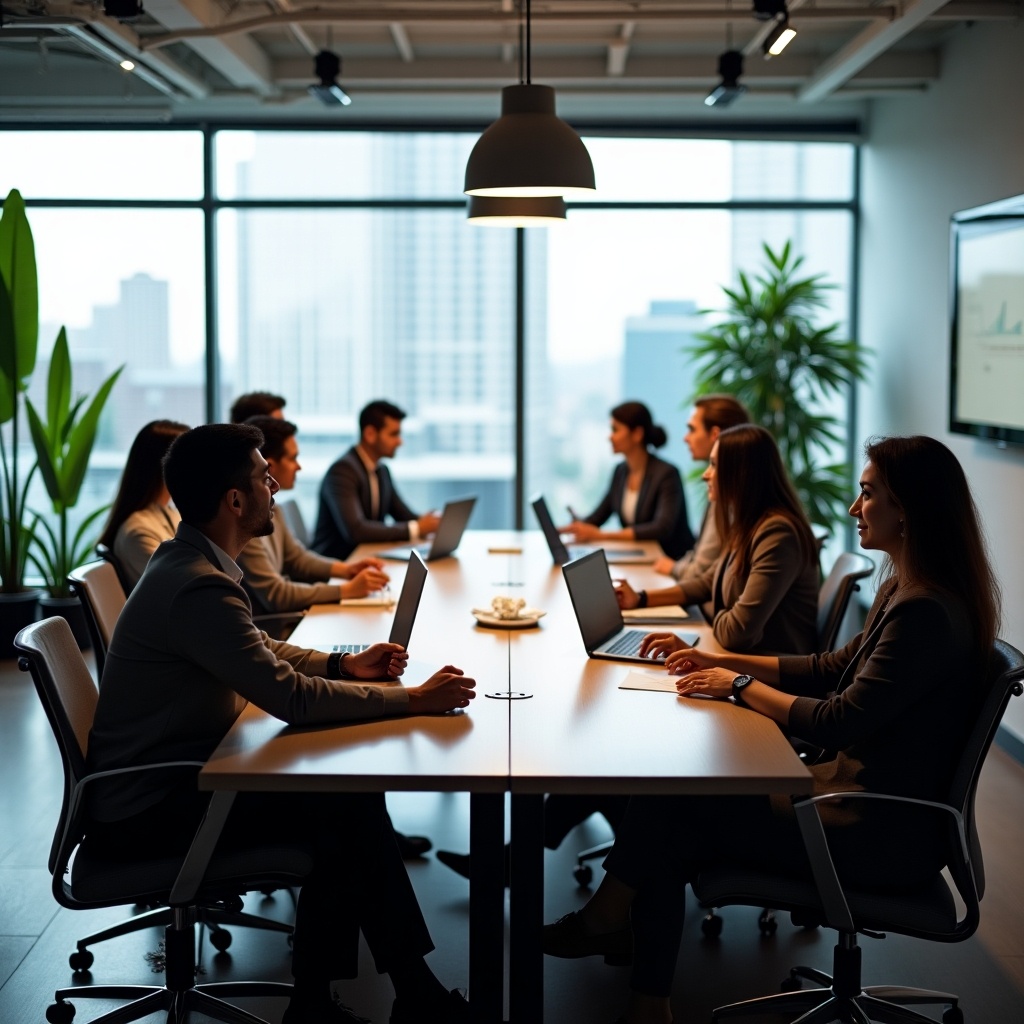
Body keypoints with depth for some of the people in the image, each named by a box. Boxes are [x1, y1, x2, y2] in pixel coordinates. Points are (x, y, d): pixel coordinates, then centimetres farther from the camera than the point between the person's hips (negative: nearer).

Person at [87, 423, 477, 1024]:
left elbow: (262, 652, 22)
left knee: (351, 788, -1)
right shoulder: (198, 587, -26)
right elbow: (293, 698, -27)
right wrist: (414, 700, -20)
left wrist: (345, 665, 8)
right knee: (346, 806, -12)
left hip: (175, 770, 9)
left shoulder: (192, 562, 7)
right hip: (149, 810, -9)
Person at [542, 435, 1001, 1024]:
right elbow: (834, 669, 18)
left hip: (885, 836, -9)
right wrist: (725, 662, 10)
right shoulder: (905, 590, 8)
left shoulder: (925, 612, -24)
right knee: (670, 800, -2)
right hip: (864, 796, 9)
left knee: (671, 806, -7)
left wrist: (741, 686, -10)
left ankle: (607, 919, 17)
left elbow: (838, 723, -24)